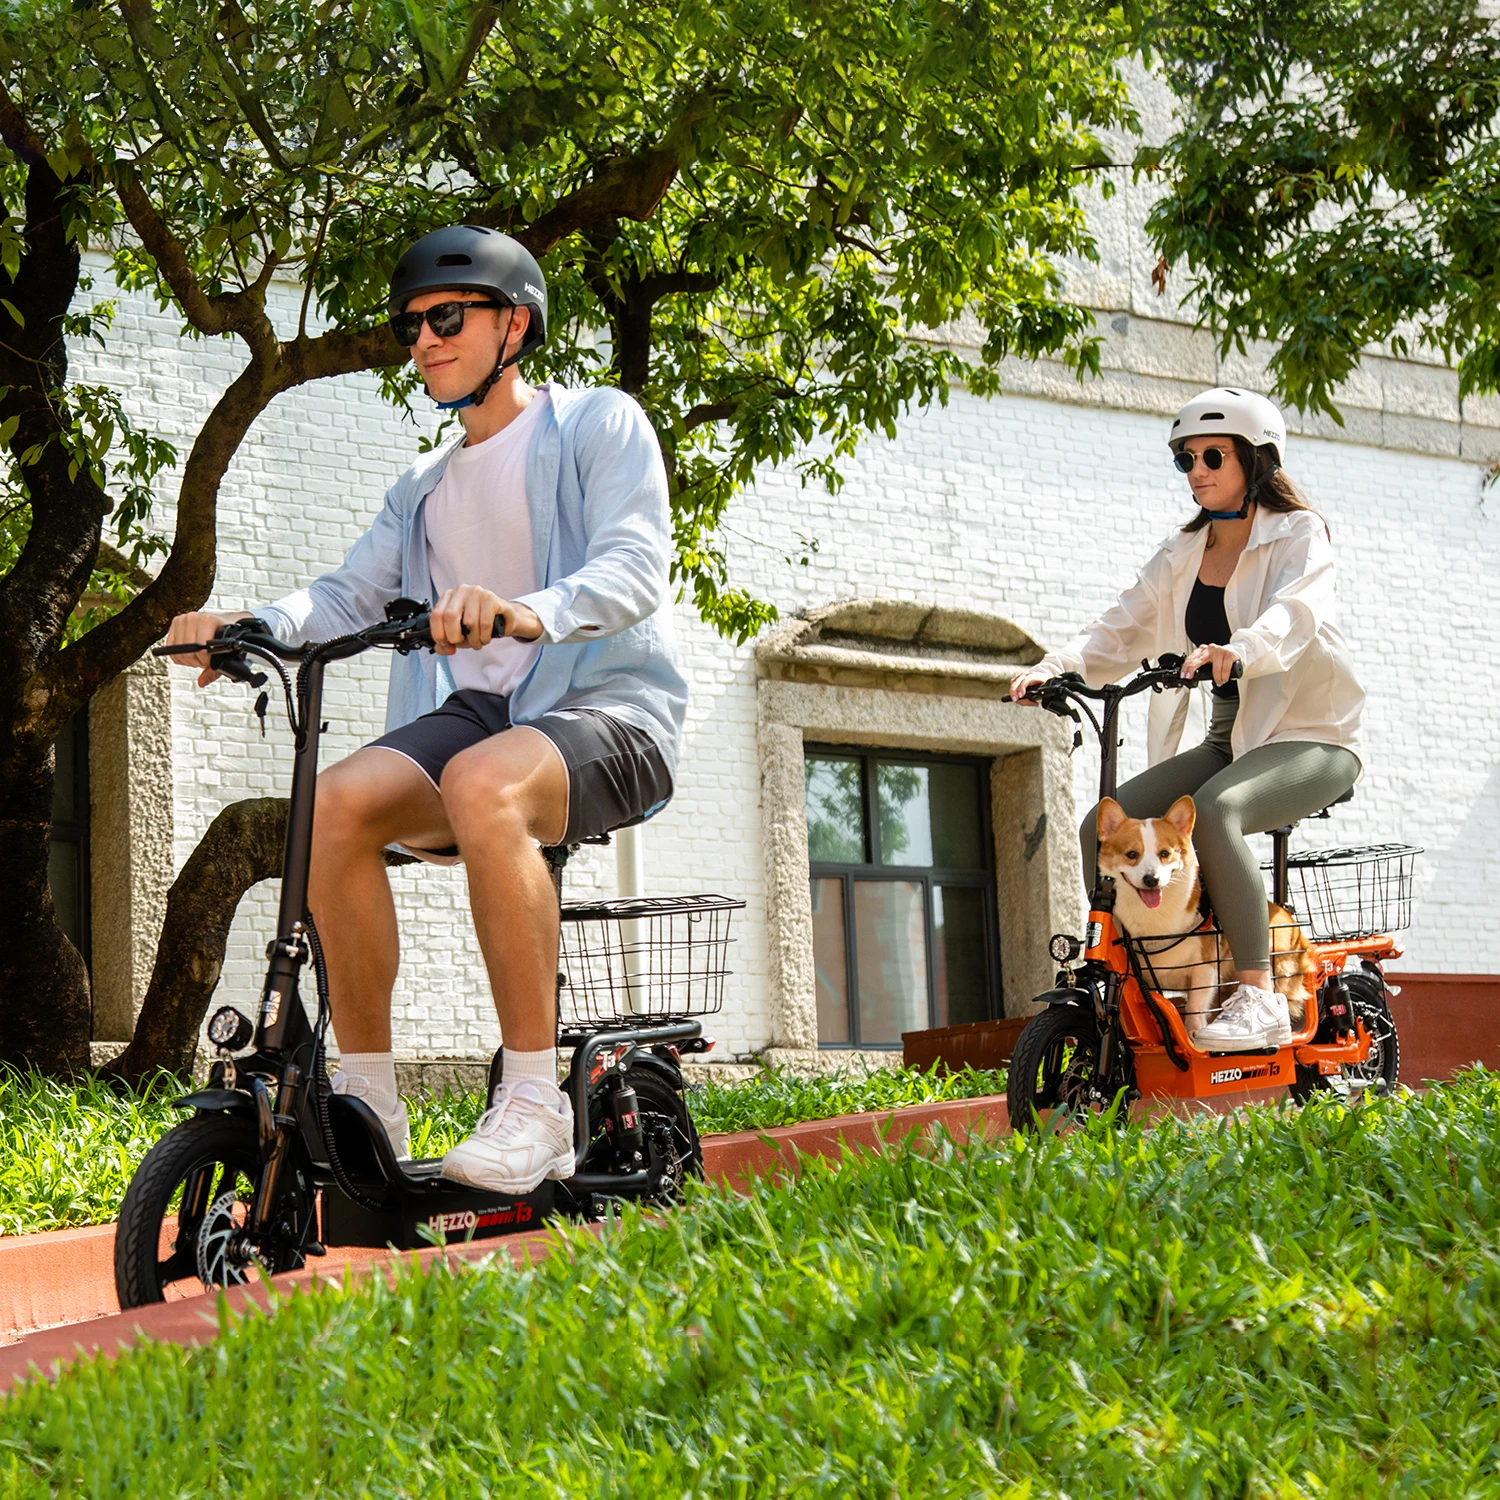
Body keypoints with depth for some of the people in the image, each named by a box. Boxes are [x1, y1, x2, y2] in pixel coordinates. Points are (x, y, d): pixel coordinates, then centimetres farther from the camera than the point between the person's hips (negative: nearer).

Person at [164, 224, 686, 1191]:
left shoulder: (600, 425, 4)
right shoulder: (425, 492, 25)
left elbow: (636, 566, -13)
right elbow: (350, 595, 11)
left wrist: (529, 613, -34)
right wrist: (246, 627, -10)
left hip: (610, 706, -6)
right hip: (478, 706, 6)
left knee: (483, 784, -39)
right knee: (335, 802, -25)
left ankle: (536, 1104, -34)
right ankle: (366, 1104, -18)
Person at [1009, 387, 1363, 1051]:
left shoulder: (1299, 533, -5)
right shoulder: (1182, 556, 14)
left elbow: (1295, 612, -26)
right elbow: (1123, 628, 4)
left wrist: (1236, 651, -48)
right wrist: (1055, 666, -16)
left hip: (1311, 739, -7)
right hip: (1229, 741, 7)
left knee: (1215, 810, -36)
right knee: (1103, 825, -13)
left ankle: (1259, 997, -32)